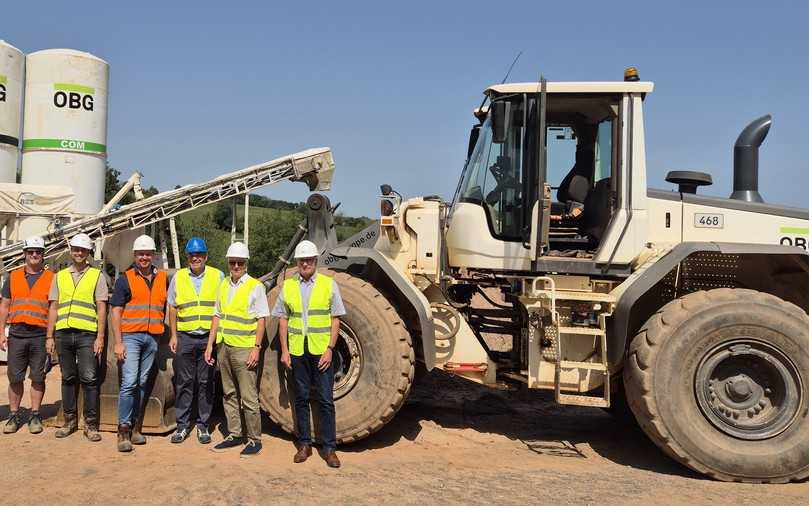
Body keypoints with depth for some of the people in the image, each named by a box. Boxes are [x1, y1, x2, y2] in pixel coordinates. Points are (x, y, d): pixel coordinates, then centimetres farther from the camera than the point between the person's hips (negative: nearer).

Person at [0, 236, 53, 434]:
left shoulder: (51, 278, 4)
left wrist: (52, 337, -4)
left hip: (40, 336, -2)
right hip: (16, 334, 2)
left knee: (37, 377, 3)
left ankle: (35, 416, 13)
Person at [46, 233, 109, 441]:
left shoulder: (97, 276, 6)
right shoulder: (60, 276, 15)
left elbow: (101, 308, 1)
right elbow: (53, 308, 15)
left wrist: (100, 337, -6)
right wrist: (49, 337, 8)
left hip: (87, 334, -3)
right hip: (63, 333, 3)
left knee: (89, 379, -5)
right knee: (68, 378, 10)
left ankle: (91, 424, 2)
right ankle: (69, 420, 21)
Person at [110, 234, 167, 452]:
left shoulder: (162, 278, 12)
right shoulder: (125, 279, 1)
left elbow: (167, 308, 19)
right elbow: (116, 312, -2)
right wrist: (118, 343, -9)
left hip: (153, 338, 4)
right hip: (131, 336, -4)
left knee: (142, 384, 9)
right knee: (129, 382, -11)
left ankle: (136, 427, 18)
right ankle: (123, 431, -4)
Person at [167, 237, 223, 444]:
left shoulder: (217, 276, 4)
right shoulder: (178, 277, 8)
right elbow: (172, 308, 11)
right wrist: (173, 336, 5)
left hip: (209, 337, -1)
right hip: (185, 337, 1)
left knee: (206, 383, 4)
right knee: (184, 382, 5)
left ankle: (202, 425, 15)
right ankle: (182, 425, 15)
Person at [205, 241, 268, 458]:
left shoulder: (255, 286, -5)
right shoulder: (224, 285, 13)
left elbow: (261, 320, -8)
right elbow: (217, 317, 16)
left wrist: (257, 347, -14)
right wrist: (210, 345, 11)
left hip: (244, 349, -6)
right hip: (224, 347, 6)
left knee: (248, 397, -3)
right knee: (229, 394, 13)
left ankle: (254, 439, 6)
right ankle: (234, 434, 25)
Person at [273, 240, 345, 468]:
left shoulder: (329, 284, 1)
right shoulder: (288, 286, 7)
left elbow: (335, 320, -1)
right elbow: (283, 320, 8)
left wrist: (329, 349, -8)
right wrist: (284, 350, 1)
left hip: (321, 351, -2)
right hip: (297, 350, 2)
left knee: (326, 400, -1)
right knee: (301, 399, 10)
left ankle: (329, 448, 7)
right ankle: (304, 445, 21)